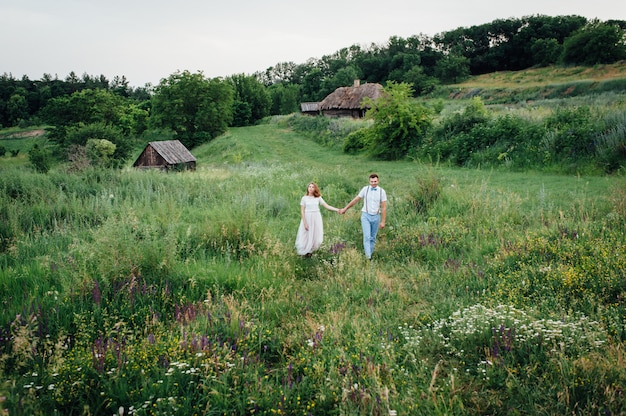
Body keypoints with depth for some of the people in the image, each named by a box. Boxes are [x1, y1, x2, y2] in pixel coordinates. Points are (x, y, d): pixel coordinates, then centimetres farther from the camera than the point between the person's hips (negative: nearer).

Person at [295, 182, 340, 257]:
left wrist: (337, 209, -17)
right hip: (307, 219, -2)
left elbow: (327, 206, -3)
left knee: (316, 237, 3)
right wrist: (305, 223, -12)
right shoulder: (304, 198, -2)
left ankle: (310, 251, 24)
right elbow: (302, 211, -4)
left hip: (316, 219, 2)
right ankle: (304, 252, 25)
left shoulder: (318, 198, 3)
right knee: (307, 236, 2)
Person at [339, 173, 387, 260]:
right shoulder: (365, 189, -4)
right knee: (367, 236, -13)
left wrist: (383, 221, -7)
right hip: (366, 216, -1)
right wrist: (345, 209, 8)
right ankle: (368, 256, -16)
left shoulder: (382, 191, -5)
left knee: (373, 238, 10)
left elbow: (384, 207, -4)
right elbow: (355, 200, 5)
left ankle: (370, 253, 22)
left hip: (376, 217, 1)